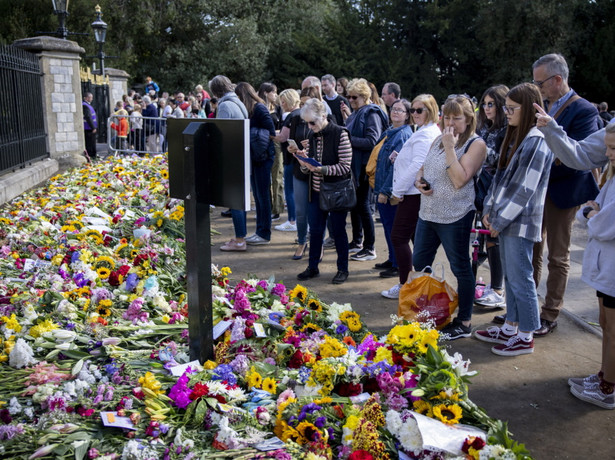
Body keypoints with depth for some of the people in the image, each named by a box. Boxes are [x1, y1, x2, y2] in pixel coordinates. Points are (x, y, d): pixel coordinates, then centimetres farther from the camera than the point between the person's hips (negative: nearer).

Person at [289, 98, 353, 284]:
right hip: (317, 191, 6)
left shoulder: (340, 134, -12)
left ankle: (343, 269, 19)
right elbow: (307, 169, 11)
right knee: (315, 229, 11)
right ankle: (313, 267, 25)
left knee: (338, 230, 5)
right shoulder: (312, 136, 8)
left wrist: (321, 169, -25)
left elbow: (345, 166, -16)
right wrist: (302, 156, -9)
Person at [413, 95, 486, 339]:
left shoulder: (476, 144, -9)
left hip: (455, 217, -8)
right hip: (427, 213, 8)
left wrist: (450, 147, -18)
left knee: (460, 268, 4)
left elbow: (460, 179, -19)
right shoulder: (438, 140, 12)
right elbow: (423, 168, 21)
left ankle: (464, 322, 17)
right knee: (419, 264, 15)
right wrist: (419, 182, -1)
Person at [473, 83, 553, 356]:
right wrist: (489, 209, 7)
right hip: (504, 219, 9)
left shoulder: (536, 141, -15)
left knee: (520, 279, -1)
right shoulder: (516, 136, 14)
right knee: (510, 277, 16)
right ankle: (510, 328, 27)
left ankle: (525, 337, 12)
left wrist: (500, 220, -15)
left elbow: (524, 188, -19)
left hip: (521, 222, -9)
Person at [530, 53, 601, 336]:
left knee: (558, 257, 7)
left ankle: (550, 314, 18)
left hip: (560, 193, -6)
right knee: (532, 252, 14)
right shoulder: (540, 106, 7)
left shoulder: (583, 111, -13)